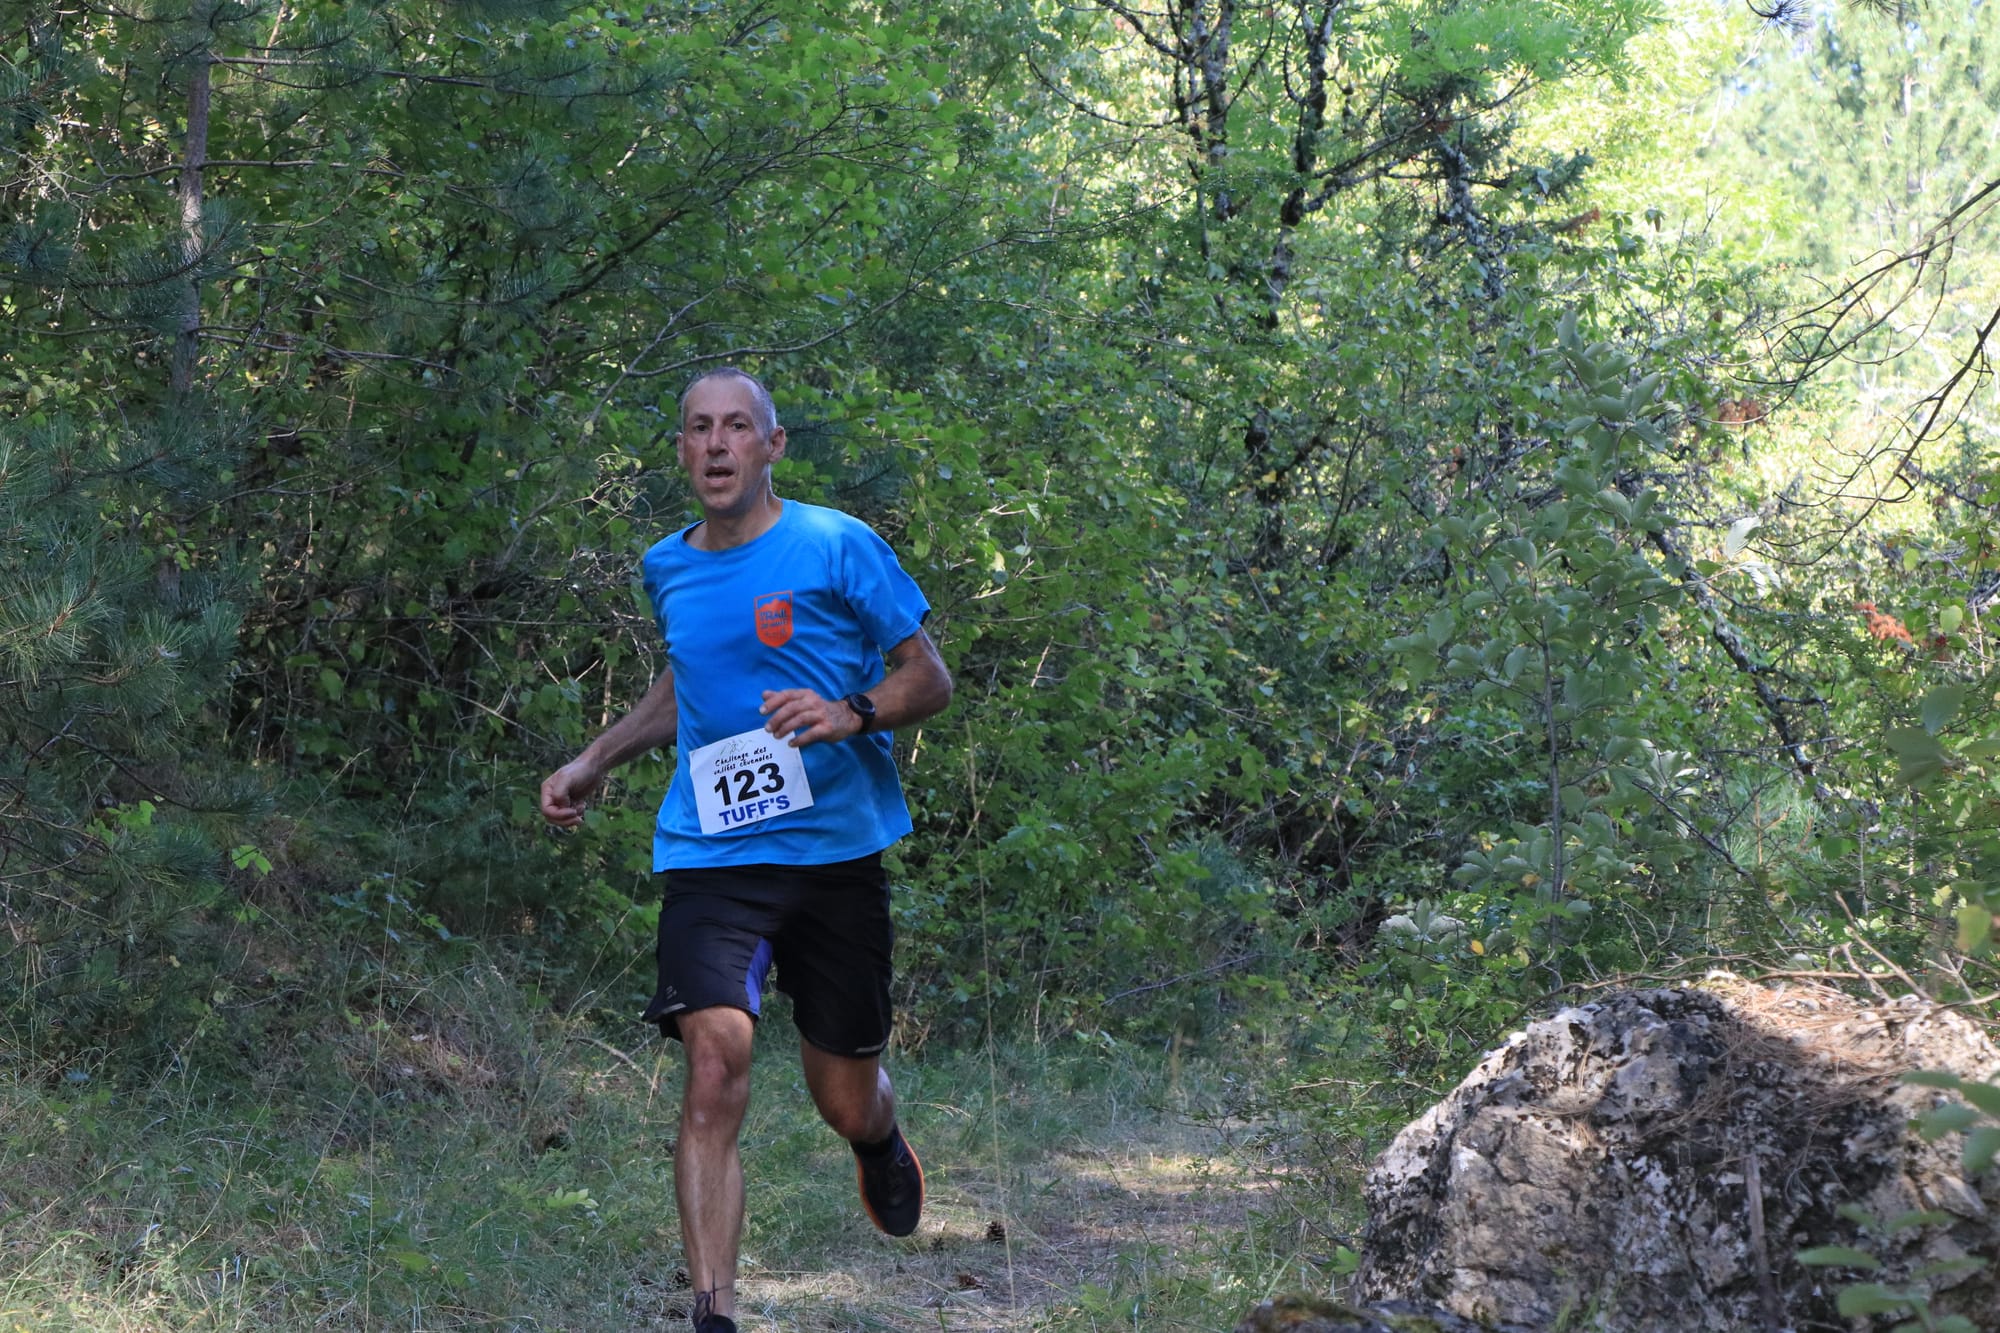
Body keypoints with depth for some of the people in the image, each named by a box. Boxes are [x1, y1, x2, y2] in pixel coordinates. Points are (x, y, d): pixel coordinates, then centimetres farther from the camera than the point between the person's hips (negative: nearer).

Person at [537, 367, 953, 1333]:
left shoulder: (838, 546, -3)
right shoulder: (666, 568, 10)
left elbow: (929, 679, 0)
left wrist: (850, 713, -19)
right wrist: (593, 762, 25)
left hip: (835, 850, -2)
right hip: (707, 853, 2)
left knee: (847, 1105, 9)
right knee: (716, 1060, -22)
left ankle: (881, 1146, 48)